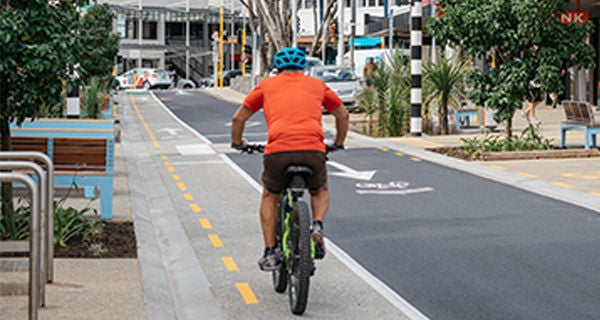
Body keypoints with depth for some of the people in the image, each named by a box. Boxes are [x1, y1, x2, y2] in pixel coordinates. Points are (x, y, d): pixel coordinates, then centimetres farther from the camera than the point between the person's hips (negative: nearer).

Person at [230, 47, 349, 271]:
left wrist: (237, 143, 41)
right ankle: (318, 226, 3)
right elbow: (343, 115, 35)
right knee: (320, 192, 31)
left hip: (278, 152, -1)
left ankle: (270, 252, 16)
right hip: (313, 152, 1)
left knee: (270, 198, 27)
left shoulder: (267, 85, 21)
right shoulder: (316, 85, 24)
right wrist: (338, 144, 50)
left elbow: (238, 119, 23)